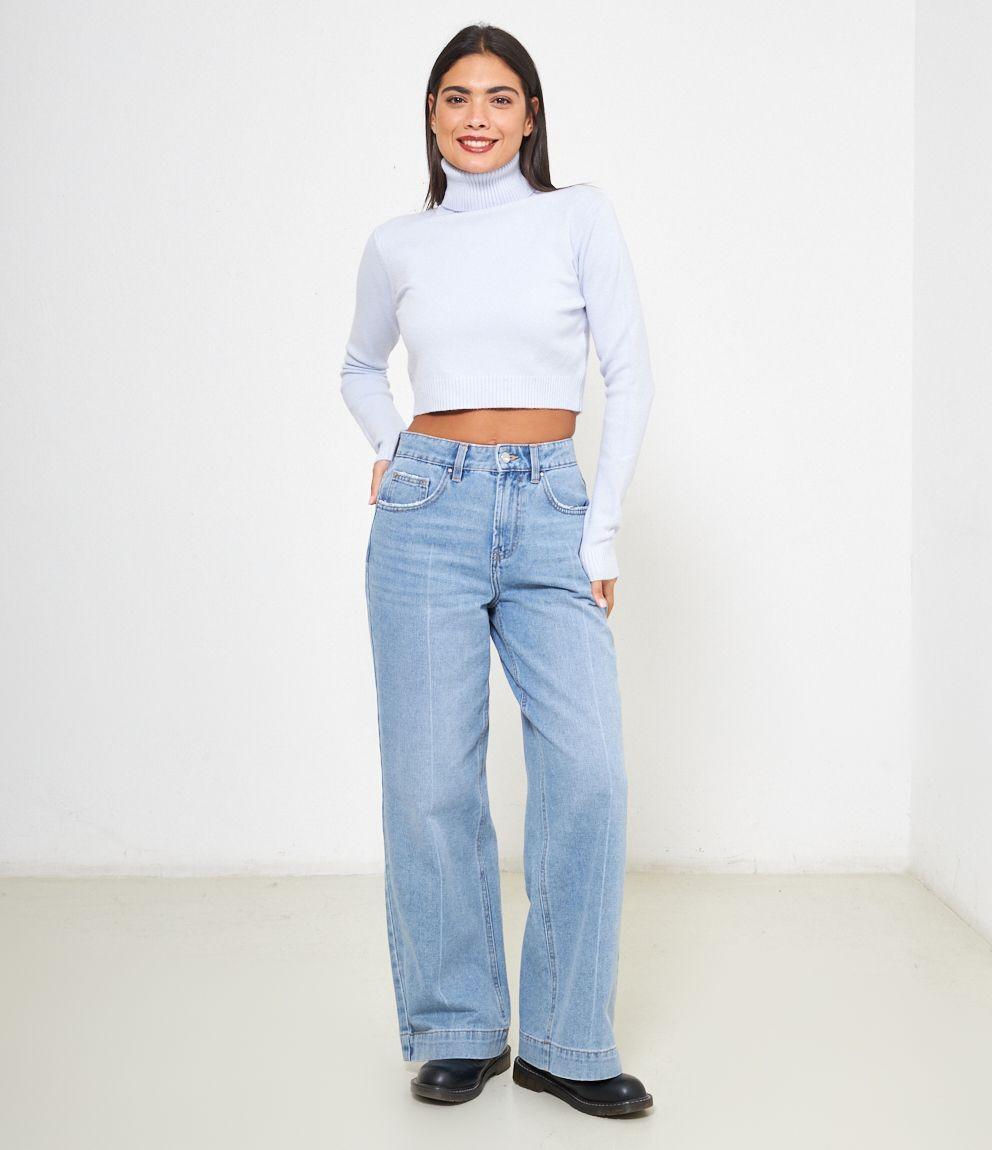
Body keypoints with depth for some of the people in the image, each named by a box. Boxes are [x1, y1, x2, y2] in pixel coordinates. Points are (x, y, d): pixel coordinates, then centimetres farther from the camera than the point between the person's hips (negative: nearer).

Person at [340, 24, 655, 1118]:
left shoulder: (578, 217, 5)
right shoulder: (397, 245, 9)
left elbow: (628, 378, 2)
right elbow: (361, 365, 27)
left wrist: (601, 530, -4)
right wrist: (390, 446, 8)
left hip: (548, 510, -1)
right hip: (428, 512, 1)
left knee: (587, 771, -11)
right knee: (431, 779, -1)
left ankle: (566, 1043, 4)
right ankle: (456, 1030, 15)